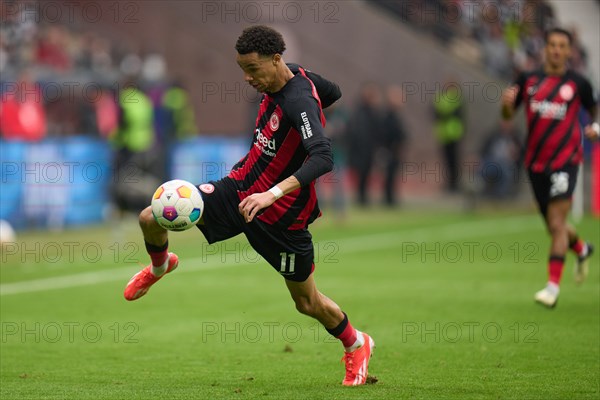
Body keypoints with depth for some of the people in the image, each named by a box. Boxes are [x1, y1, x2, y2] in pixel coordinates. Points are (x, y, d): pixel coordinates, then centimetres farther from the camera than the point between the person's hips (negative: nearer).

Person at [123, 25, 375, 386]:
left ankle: (356, 345, 40)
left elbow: (324, 159, -41)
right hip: (240, 189, 7)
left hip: (280, 213, -7)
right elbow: (333, 92, 15)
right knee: (151, 218, -6)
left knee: (307, 302, 9)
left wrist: (274, 192, -49)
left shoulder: (299, 102, -28)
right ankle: (160, 266, 30)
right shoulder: (293, 74, -4)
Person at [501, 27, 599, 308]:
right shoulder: (528, 80, 6)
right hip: (535, 162, 4)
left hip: (565, 160, -4)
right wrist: (507, 103, -12)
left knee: (556, 223, -15)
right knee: (554, 227, 13)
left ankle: (553, 286, -14)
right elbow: (508, 116, 11)